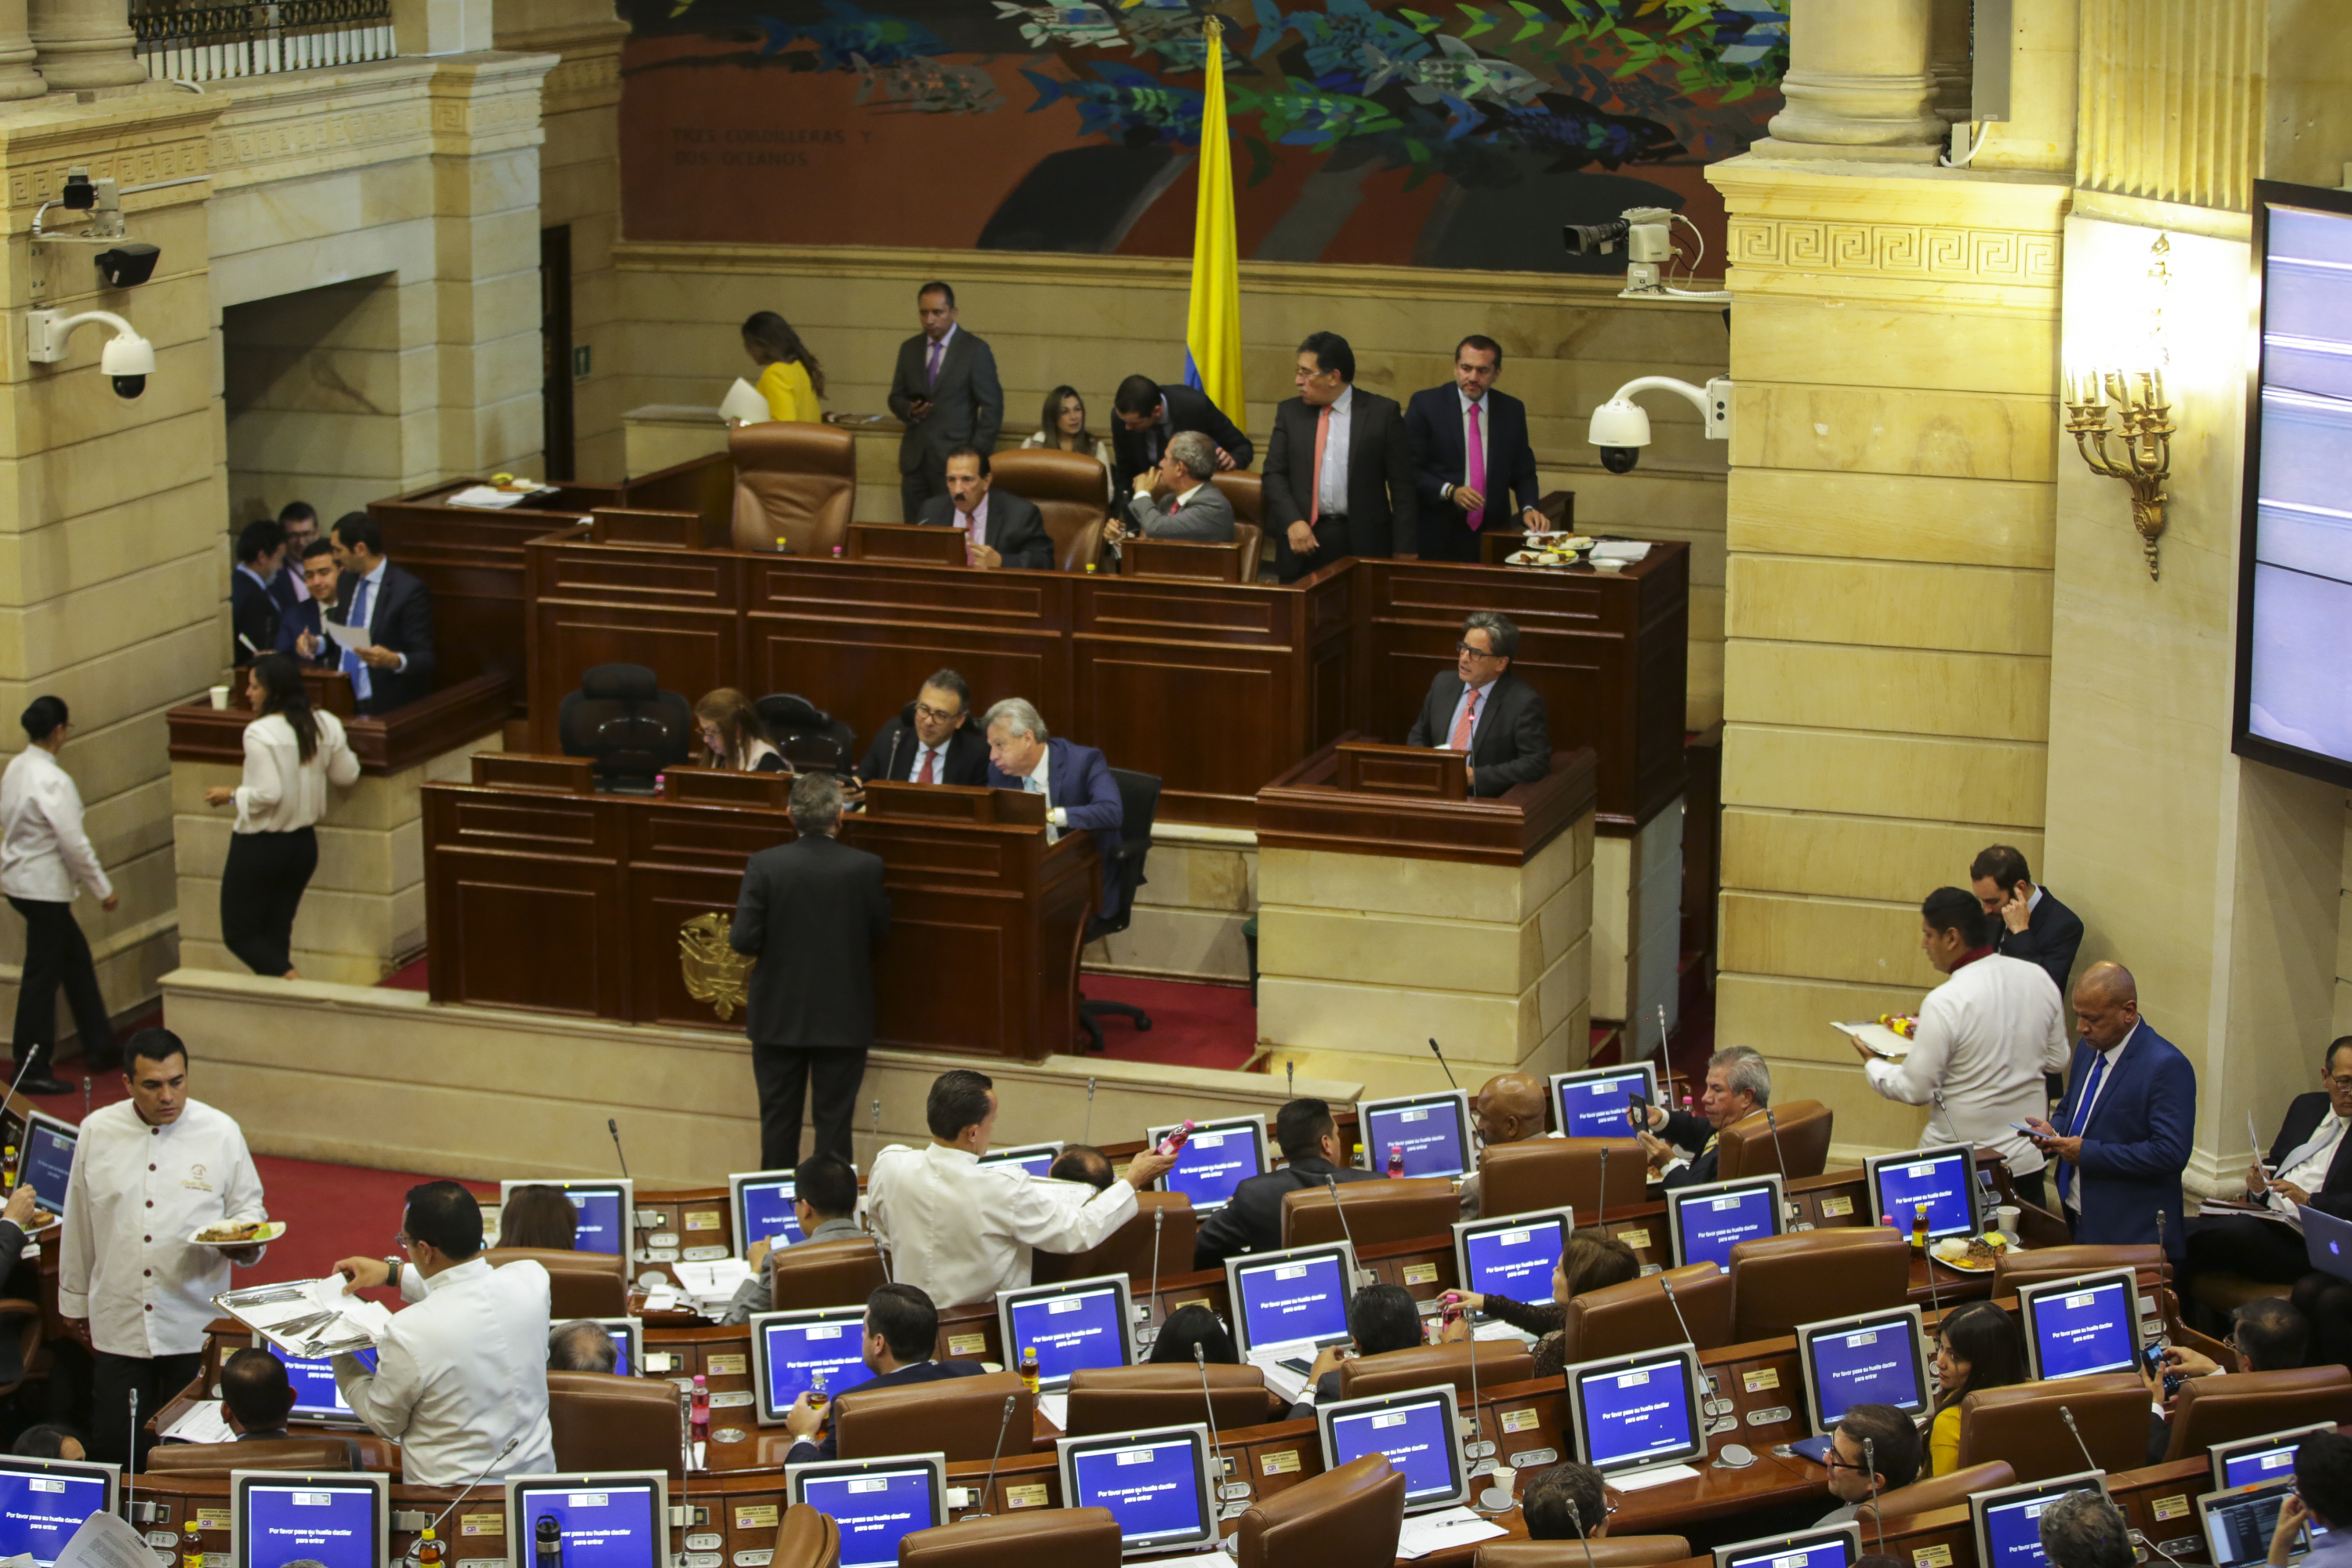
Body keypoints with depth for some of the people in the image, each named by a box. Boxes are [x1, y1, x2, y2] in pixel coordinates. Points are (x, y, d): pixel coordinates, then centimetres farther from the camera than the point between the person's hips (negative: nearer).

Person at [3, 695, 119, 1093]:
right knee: (41, 974, -2)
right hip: (44, 885, -9)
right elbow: (74, 843, -20)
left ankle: (100, 1047, 27)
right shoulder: (52, 780, -22)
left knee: (76, 957, 19)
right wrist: (103, 889, -10)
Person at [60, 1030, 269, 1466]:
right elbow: (79, 1229, 12)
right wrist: (75, 1301, 18)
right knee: (115, 1446, 1)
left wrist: (243, 1241, -14)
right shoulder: (97, 1132, 2)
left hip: (195, 1327, -1)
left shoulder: (221, 1133, -2)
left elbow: (248, 1206, 9)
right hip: (118, 1327, 1)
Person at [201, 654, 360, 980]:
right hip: (304, 844, 7)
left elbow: (267, 794, -25)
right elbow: (347, 776, 9)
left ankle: (293, 980, -16)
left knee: (239, 934, 4)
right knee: (276, 932, 16)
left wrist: (231, 795, -9)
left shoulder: (260, 733, -20)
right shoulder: (326, 725, -1)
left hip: (260, 846, -7)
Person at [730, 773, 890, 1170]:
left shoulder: (764, 865, -13)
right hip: (844, 1018, 0)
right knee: (834, 1121, 9)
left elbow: (743, 940, -14)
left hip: (778, 1016, 1)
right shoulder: (866, 868, -12)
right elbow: (881, 929, 0)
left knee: (778, 1118, 13)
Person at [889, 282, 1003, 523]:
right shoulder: (909, 349, 12)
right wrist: (909, 410, -6)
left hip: (954, 458, -4)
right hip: (915, 458, 4)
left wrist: (977, 453, -9)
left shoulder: (976, 351, -2)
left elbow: (992, 406, -2)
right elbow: (896, 397, 18)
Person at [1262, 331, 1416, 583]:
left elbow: (1402, 484, 0)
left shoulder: (1383, 413, 1)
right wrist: (1293, 522, -12)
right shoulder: (1290, 413, 10)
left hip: (1364, 543, -2)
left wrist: (1405, 549, -6)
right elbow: (1274, 474, 6)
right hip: (1303, 539, 2)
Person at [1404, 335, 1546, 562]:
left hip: (1493, 535, 3)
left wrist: (1528, 509, -5)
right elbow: (1410, 469, -5)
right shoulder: (1425, 405, -2)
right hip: (1438, 537, -3)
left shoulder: (1512, 410, 8)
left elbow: (1523, 472, 13)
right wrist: (1450, 492, -19)